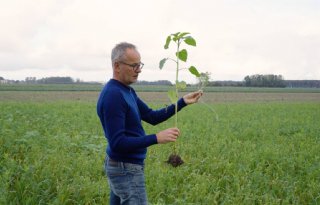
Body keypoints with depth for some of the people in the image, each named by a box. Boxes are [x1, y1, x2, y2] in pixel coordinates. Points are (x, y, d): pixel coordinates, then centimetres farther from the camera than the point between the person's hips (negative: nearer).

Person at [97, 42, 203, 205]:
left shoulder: (127, 91, 10)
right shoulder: (113, 95, -22)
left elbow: (152, 117, 12)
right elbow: (117, 143, -25)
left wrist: (182, 102, 4)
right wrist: (156, 138, -29)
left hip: (119, 166, 10)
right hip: (127, 169, -10)